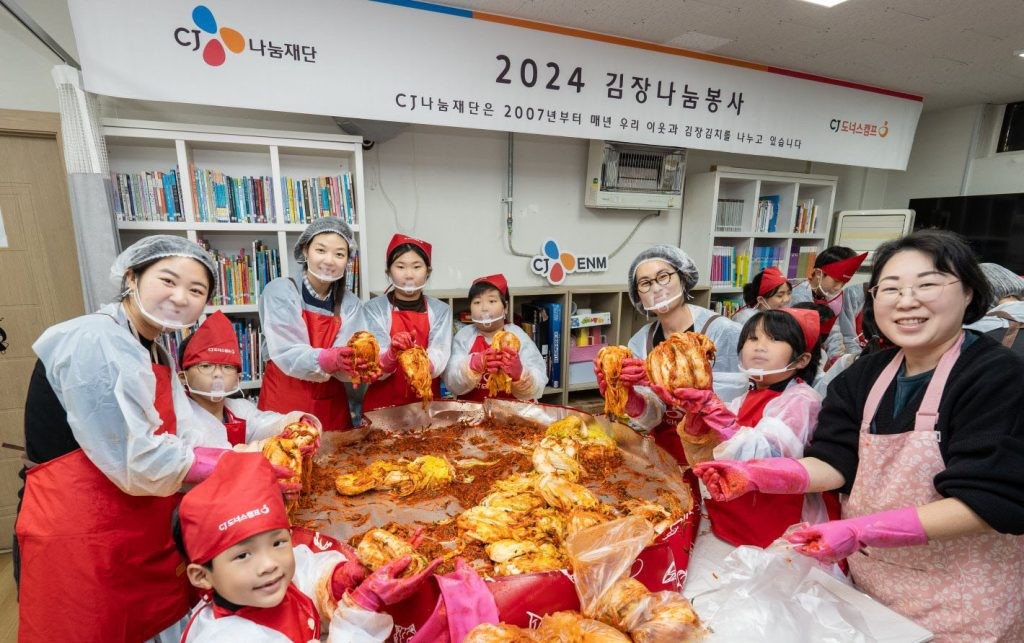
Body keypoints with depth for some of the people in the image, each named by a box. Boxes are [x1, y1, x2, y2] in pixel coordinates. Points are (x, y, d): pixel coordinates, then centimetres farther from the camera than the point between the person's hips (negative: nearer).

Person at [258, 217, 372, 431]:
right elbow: (286, 354, -19)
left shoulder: (350, 304, 1)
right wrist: (328, 359, -36)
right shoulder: (280, 291, -8)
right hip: (284, 402, -3)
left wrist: (361, 365, -31)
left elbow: (345, 360, -9)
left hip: (331, 406, 3)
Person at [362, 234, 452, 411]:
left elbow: (439, 360, -10)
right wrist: (392, 355, -27)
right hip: (383, 404, 0)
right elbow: (375, 369, -8)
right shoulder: (374, 308, -2)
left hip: (427, 402, 1)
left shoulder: (441, 310, 2)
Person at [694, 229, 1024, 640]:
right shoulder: (866, 375, -1)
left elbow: (988, 502, -22)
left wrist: (861, 532, -32)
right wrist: (755, 475, -25)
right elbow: (834, 462, -8)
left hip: (961, 604, -4)